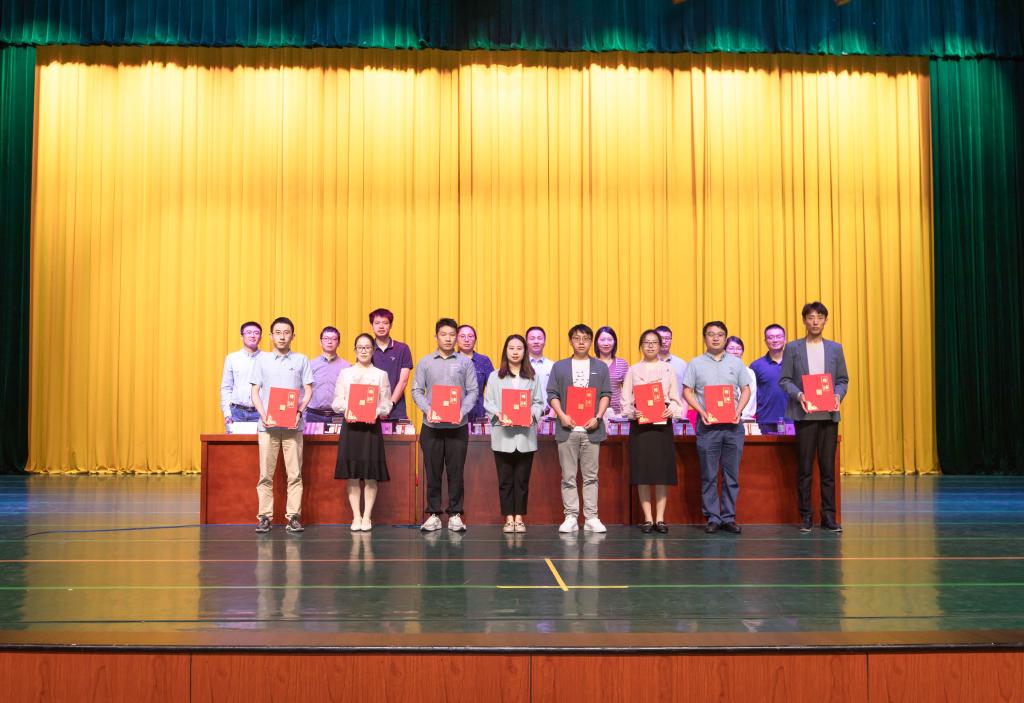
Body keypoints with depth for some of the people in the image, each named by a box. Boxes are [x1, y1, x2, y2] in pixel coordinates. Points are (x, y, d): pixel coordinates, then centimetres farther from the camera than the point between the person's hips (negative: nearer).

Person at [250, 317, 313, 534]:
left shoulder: (301, 360, 8)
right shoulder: (262, 360, 9)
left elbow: (308, 390, 6)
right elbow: (255, 392, 7)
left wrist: (299, 412, -10)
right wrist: (264, 416, -8)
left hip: (293, 425, 0)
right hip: (268, 425, 0)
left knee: (295, 474, -1)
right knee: (265, 474, 0)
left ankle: (293, 516, 4)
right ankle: (264, 516, 6)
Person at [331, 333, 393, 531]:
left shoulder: (381, 374, 9)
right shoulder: (345, 373, 11)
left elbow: (386, 404, 4)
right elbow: (336, 402, 6)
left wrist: (377, 412, -15)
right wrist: (346, 408, -14)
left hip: (372, 426, -1)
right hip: (350, 426, 1)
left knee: (370, 474, -2)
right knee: (351, 474, 0)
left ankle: (367, 517, 5)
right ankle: (356, 517, 7)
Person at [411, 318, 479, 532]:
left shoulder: (465, 363, 6)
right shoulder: (425, 362, 7)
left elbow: (473, 391, 3)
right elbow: (417, 390, 5)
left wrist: (462, 411, -13)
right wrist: (427, 410, -11)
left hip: (457, 426, 0)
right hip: (432, 426, 0)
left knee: (456, 472, 3)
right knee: (432, 472, 4)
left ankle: (455, 514, 11)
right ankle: (433, 514, 13)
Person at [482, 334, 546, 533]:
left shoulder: (532, 377, 10)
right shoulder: (495, 376, 8)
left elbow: (539, 403, 7)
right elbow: (488, 402, 4)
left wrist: (532, 414, -13)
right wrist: (498, 414, -15)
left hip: (525, 435, 1)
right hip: (503, 435, 0)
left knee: (522, 479, 4)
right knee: (505, 479, 3)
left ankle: (519, 518, 11)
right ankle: (509, 518, 10)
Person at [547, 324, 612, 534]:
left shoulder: (600, 367, 12)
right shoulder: (559, 367, 10)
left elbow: (606, 394, 7)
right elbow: (552, 394, 5)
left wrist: (598, 417, -7)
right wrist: (562, 415, -9)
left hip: (591, 428, 1)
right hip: (567, 428, 0)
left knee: (591, 476, 3)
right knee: (568, 477, 1)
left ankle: (591, 518, 6)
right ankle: (570, 517, 5)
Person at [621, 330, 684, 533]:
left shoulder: (668, 369, 9)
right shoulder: (633, 370, 8)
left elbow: (675, 398, 7)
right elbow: (625, 399, 3)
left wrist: (671, 410, -13)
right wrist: (632, 412, -15)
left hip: (662, 424, 0)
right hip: (639, 425, 0)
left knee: (662, 472, 0)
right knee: (642, 472, -2)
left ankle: (660, 518, 5)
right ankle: (648, 518, 4)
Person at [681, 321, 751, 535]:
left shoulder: (736, 363, 12)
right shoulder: (696, 364, 7)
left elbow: (746, 390, 11)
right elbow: (687, 391, 3)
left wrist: (738, 411, -5)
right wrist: (701, 411, -11)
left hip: (732, 425, 2)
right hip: (707, 424, -1)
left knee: (732, 474, 3)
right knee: (709, 475, 0)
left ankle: (729, 517, 10)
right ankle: (712, 518, 7)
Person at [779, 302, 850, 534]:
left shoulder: (835, 348, 11)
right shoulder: (793, 348, 4)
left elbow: (843, 379, 11)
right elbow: (784, 380, 2)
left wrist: (838, 395, -8)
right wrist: (798, 395, -15)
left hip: (829, 415, 2)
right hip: (804, 415, -2)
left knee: (828, 467, 4)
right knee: (805, 468, 1)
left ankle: (828, 516, 10)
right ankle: (806, 516, 8)